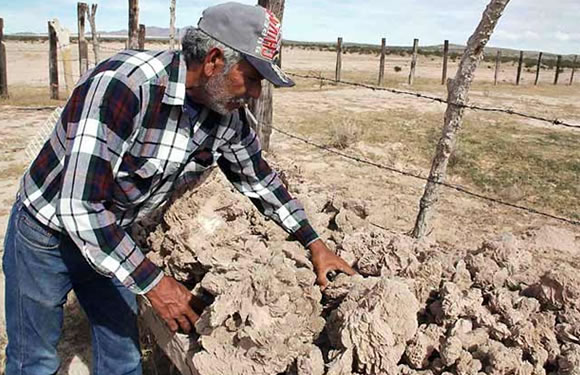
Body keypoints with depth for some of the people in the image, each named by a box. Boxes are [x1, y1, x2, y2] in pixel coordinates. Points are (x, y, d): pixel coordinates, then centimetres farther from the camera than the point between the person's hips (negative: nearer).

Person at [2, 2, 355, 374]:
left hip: (114, 234, 5)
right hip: (48, 229, -5)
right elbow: (80, 208, -34)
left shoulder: (229, 114, -14)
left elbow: (258, 177, 3)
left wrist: (315, 244, 5)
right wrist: (154, 283, -27)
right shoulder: (121, 85, -35)